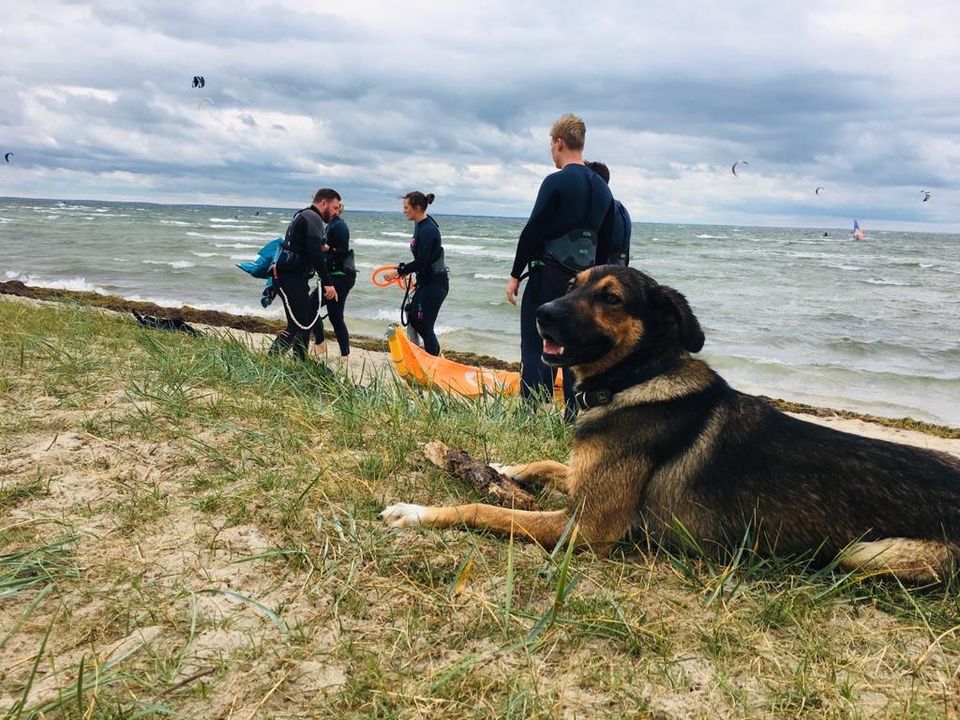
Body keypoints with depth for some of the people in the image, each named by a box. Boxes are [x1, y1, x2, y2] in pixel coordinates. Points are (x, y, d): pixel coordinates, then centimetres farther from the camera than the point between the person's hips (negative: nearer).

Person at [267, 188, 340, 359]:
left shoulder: (302, 216, 22)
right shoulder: (313, 218, -11)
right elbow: (315, 253, -22)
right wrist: (328, 282, -24)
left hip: (294, 277, 11)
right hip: (291, 278, -11)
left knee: (309, 318, 16)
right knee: (297, 325, -13)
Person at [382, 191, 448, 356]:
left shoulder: (428, 230, -22)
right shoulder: (420, 225, 8)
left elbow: (421, 262, -24)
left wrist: (399, 271, -17)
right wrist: (403, 269, 15)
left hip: (435, 284, -10)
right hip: (426, 281, 10)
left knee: (425, 325, -6)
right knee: (413, 317, 17)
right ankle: (435, 352, 26)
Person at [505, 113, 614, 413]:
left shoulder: (556, 182, -9)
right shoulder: (602, 188, 13)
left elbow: (533, 231, -12)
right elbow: (605, 243, 16)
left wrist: (515, 275, -7)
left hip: (548, 276, -6)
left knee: (536, 348, -3)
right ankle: (575, 417, 12)